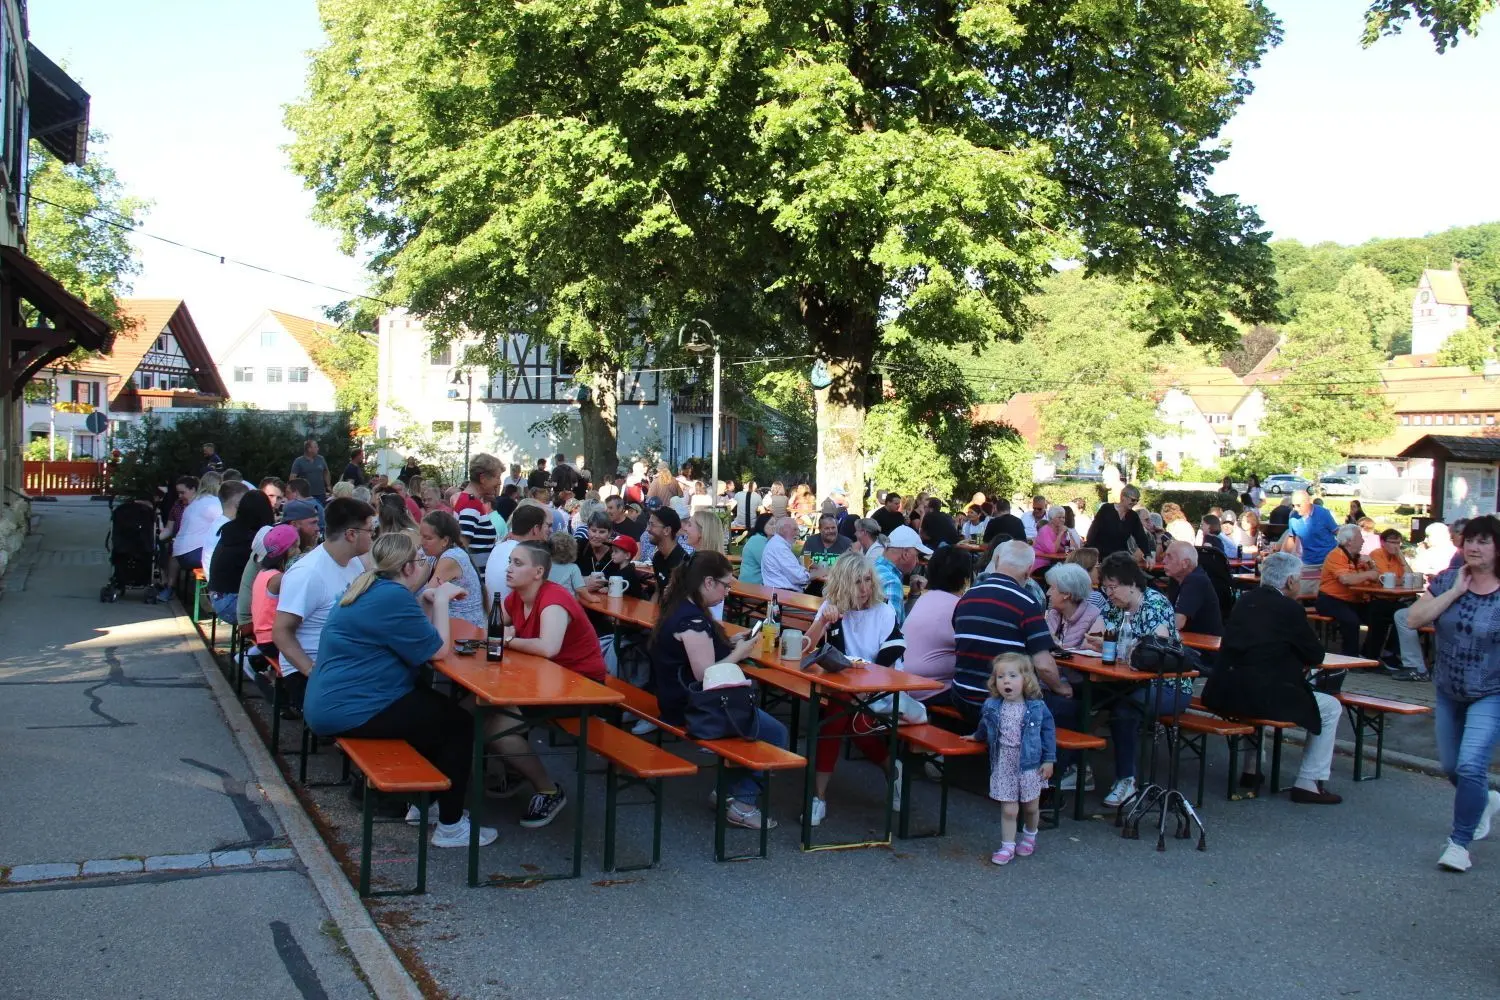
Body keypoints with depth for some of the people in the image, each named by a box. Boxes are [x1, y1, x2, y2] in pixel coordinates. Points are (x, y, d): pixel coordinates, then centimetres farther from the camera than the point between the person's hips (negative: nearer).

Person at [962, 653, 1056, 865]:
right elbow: (985, 727, 16)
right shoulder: (991, 707, -6)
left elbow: (1049, 732, -3)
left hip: (1030, 766, 0)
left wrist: (1048, 760, -4)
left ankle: (1030, 835, 43)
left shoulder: (1037, 707, -11)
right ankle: (1007, 846, 15)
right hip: (1003, 768, 0)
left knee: (1031, 807, 16)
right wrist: (977, 737, 33)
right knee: (1008, 810, 2)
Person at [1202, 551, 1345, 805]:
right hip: (1261, 696, -7)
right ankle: (1309, 784, 12)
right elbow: (1316, 656, 1)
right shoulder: (1291, 609, -8)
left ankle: (1251, 771, 38)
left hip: (1223, 695, 7)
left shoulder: (1245, 601, 12)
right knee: (1331, 708, 13)